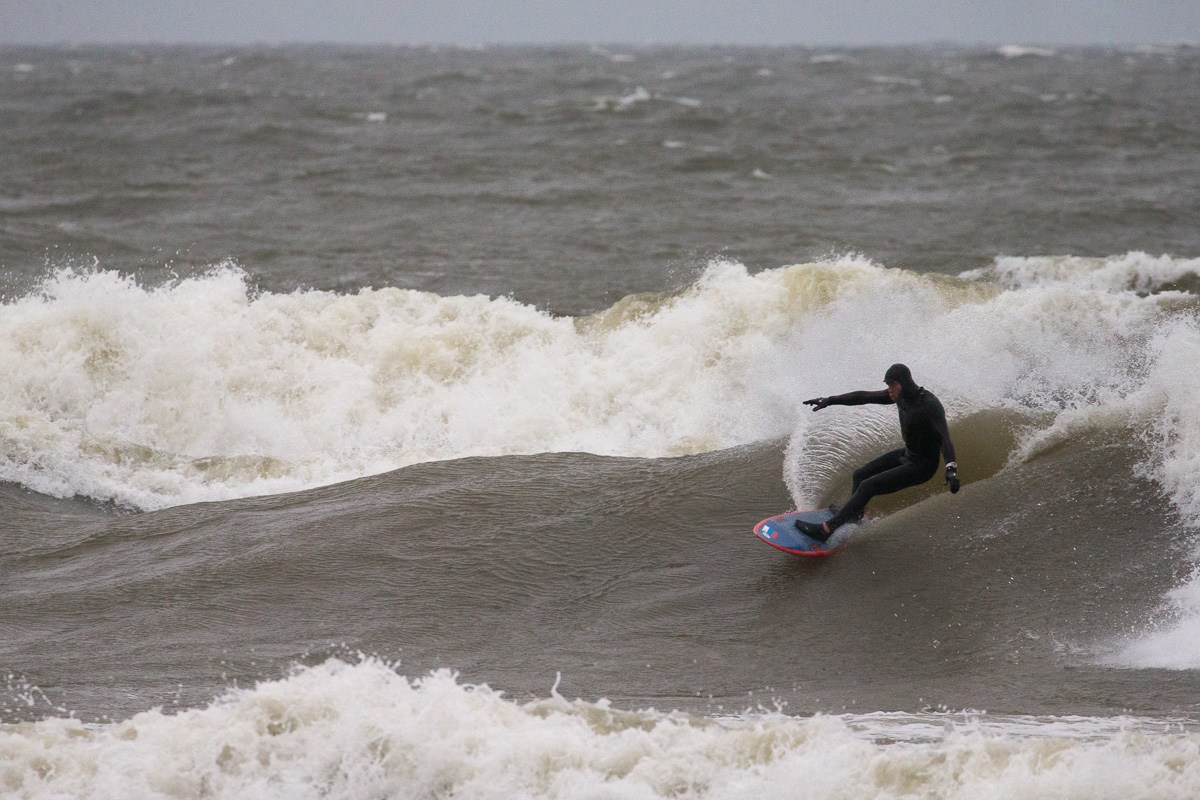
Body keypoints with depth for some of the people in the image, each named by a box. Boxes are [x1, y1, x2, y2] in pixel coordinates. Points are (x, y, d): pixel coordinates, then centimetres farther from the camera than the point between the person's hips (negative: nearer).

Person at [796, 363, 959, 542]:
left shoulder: (929, 405, -29)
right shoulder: (901, 395, -5)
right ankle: (853, 516, 47)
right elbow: (864, 397, 1)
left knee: (868, 486, -17)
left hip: (922, 466, -9)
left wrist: (951, 468, -55)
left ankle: (825, 530, -15)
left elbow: (945, 436, -40)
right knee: (860, 475, 21)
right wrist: (829, 400, 0)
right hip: (907, 454, 9)